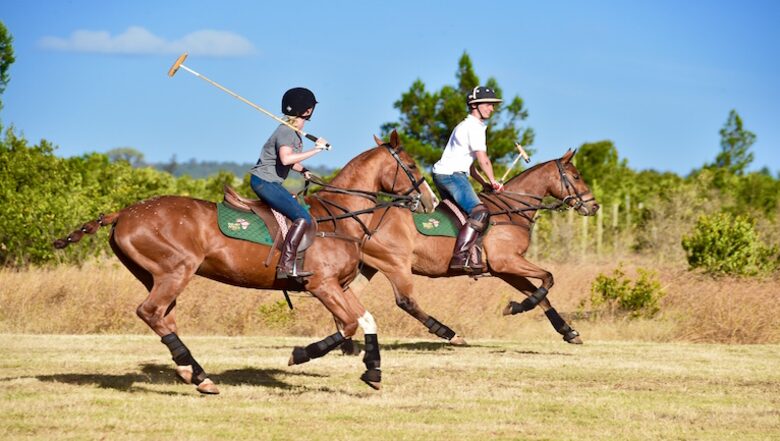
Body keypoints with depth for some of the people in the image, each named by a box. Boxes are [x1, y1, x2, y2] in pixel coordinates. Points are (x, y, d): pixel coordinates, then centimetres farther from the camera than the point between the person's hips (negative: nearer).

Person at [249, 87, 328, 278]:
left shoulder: (295, 133, 14)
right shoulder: (285, 132, -16)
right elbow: (286, 159, -33)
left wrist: (303, 170, 9)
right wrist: (316, 149, -28)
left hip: (271, 183, 11)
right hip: (264, 181, -11)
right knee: (303, 218, -19)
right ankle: (286, 266, -26)